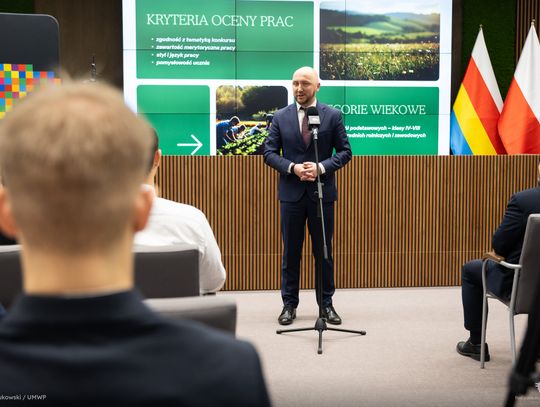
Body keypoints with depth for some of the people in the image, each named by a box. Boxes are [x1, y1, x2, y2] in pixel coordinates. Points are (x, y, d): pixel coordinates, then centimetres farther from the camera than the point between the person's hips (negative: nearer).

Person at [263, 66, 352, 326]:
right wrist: (292, 168, -14)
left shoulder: (333, 116, 2)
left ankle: (326, 304, 17)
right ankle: (289, 304, 17)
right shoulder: (280, 117, 4)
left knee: (324, 251, 7)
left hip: (322, 192, -1)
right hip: (291, 193, 1)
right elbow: (269, 152, 2)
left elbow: (344, 151, 1)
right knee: (291, 252, 7)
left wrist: (321, 167, -14)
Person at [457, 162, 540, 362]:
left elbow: (499, 245, -17)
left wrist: (499, 252, 7)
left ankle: (476, 343, 28)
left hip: (519, 282, -5)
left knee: (470, 270, 21)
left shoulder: (522, 199, -23)